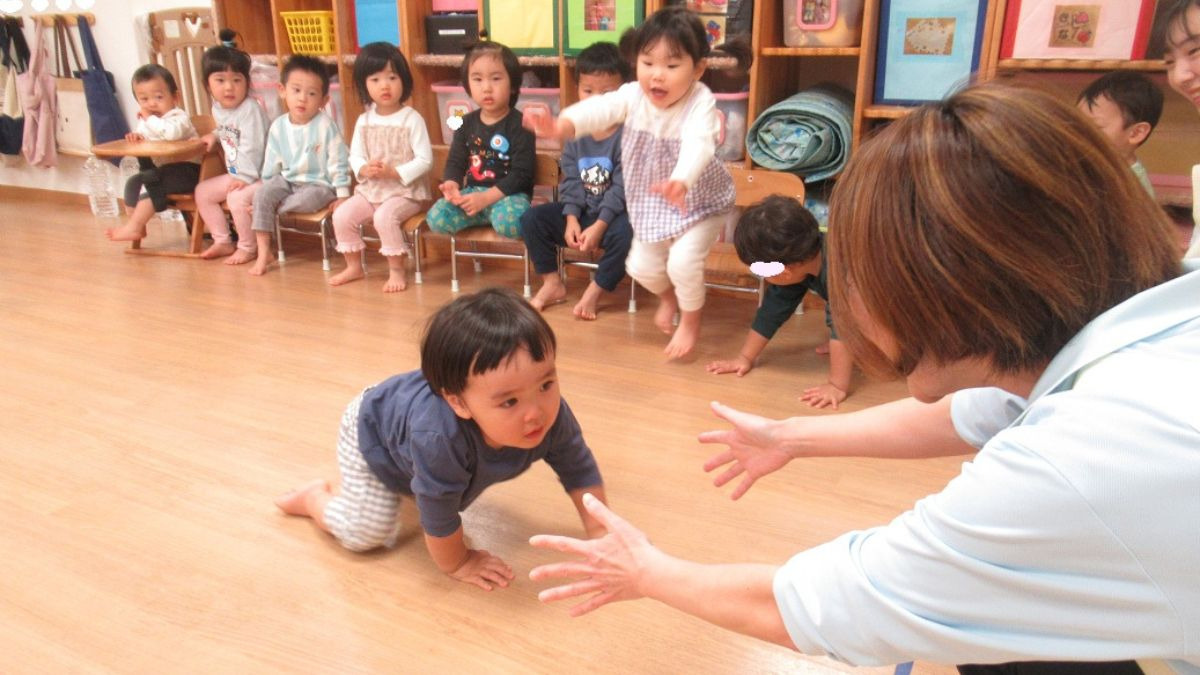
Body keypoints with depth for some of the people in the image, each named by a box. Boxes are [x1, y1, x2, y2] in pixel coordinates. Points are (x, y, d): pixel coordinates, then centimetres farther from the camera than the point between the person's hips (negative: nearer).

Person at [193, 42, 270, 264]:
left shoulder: (250, 109, -20)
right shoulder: (218, 109, 6)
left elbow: (251, 148, -24)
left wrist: (245, 178, -25)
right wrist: (215, 135, 5)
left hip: (257, 174, -9)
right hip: (235, 174, 9)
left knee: (238, 197, -30)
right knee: (202, 191, 10)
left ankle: (248, 247, -8)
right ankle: (222, 241, 18)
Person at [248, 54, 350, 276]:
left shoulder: (325, 125, -13)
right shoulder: (278, 126, -1)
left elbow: (338, 161, -10)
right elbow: (272, 161, 9)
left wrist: (342, 194, -12)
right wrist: (268, 184, 8)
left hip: (319, 184, -4)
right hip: (287, 180, 4)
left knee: (307, 199, -36)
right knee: (262, 195, -19)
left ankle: (274, 208, -6)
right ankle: (263, 252, -13)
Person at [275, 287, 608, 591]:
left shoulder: (552, 415, -36)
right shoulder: (439, 438, -51)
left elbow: (579, 469, -17)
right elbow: (438, 516, -35)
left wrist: (599, 535, -18)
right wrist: (456, 563, -20)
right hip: (373, 427, -5)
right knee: (366, 532, -9)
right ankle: (315, 497, 18)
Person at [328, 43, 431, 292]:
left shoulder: (411, 119, -11)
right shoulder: (364, 121, 5)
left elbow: (425, 160, -15)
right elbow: (355, 156, 7)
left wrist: (394, 172, -23)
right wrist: (364, 169, -16)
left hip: (406, 191, -6)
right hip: (371, 189, 6)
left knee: (384, 216, -31)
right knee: (342, 215, -9)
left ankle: (396, 270, -15)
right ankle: (354, 266, 10)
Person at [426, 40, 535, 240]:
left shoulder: (520, 125, -9)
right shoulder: (467, 123, 9)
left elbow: (521, 174, -14)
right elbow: (455, 162, 10)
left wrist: (487, 197, -22)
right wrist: (451, 186, -15)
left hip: (509, 193, -5)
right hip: (472, 192, 5)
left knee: (509, 222, -37)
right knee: (435, 217, -17)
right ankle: (486, 215, 2)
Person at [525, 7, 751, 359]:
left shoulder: (701, 103, -28)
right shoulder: (633, 96, -16)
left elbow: (698, 145, -48)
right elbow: (598, 109, -34)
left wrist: (680, 182, -70)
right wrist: (561, 125, -56)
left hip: (700, 201, -5)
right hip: (651, 202, 5)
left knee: (683, 261, -22)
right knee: (641, 266, 7)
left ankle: (691, 320, 8)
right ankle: (668, 296, 43)